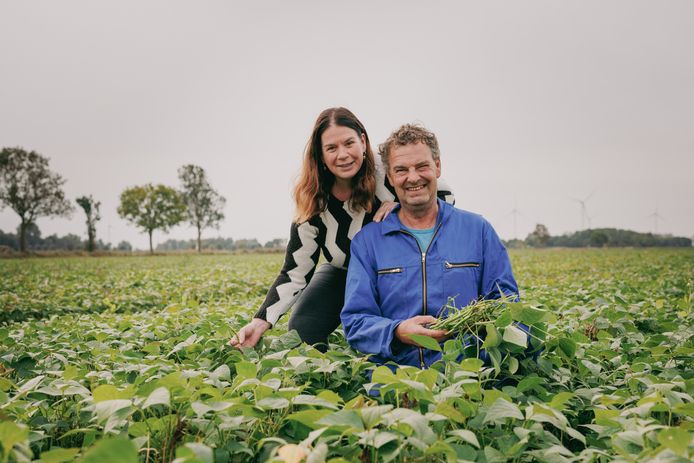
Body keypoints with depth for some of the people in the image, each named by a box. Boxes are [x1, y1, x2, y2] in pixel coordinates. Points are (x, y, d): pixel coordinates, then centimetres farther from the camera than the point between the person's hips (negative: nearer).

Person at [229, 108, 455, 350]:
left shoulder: (389, 176, -24)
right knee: (301, 331, -14)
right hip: (342, 275, 2)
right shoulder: (313, 204, -18)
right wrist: (261, 321, -28)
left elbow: (445, 196, -12)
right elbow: (294, 274, -16)